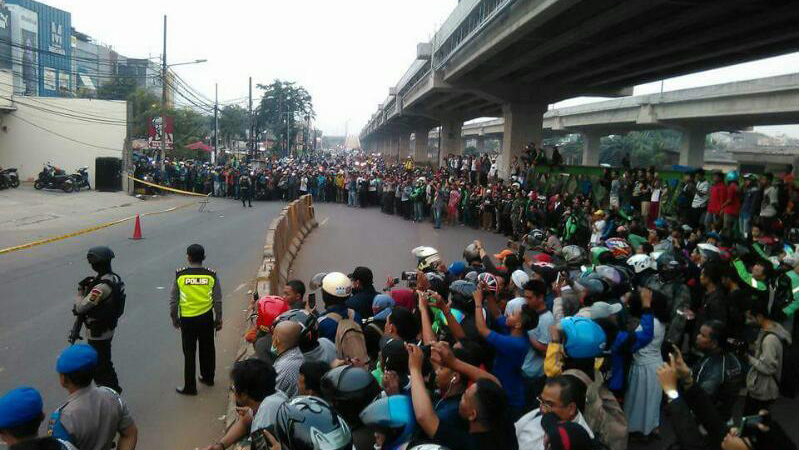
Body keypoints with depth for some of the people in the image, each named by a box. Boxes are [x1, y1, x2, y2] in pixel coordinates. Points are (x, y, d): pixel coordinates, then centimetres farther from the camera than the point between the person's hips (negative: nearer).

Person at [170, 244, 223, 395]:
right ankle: (208, 378, 35)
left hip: (187, 319, -2)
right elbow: (218, 300, -2)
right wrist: (218, 319, 10)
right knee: (207, 349, 19)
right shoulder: (211, 275, -7)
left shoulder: (180, 275, -10)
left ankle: (190, 386, 14)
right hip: (206, 318, 2)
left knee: (189, 353, 8)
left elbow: (173, 299, -4)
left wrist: (174, 317, 11)